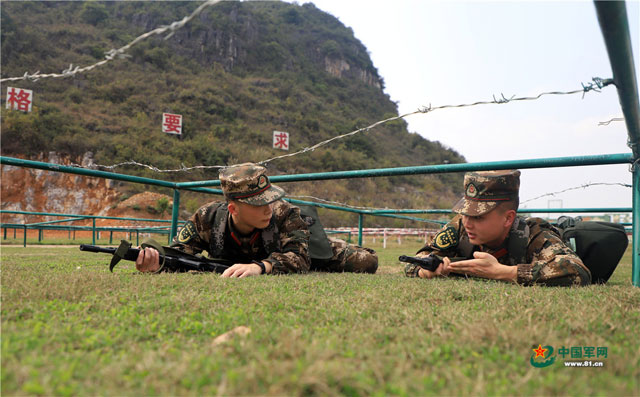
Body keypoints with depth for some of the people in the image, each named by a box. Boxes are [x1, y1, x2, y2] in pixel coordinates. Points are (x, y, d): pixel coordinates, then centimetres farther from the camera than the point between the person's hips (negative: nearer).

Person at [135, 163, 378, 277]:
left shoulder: (285, 215, -43)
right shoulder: (208, 218, -35)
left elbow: (298, 259, -53)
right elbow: (178, 251, -31)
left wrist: (259, 266, -72)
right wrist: (156, 263, -55)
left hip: (307, 245, -2)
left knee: (366, 262, -7)